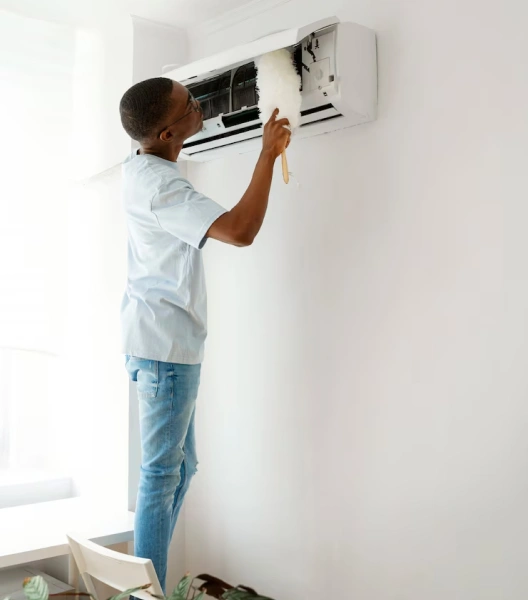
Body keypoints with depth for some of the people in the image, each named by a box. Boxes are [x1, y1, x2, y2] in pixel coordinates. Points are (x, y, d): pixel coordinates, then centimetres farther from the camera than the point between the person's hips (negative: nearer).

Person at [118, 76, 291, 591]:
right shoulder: (159, 185, -19)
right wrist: (268, 153, -18)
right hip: (165, 342, -10)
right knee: (162, 472, -4)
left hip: (164, 340, 10)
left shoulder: (140, 167, 11)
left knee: (180, 467, 14)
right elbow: (240, 230, -27)